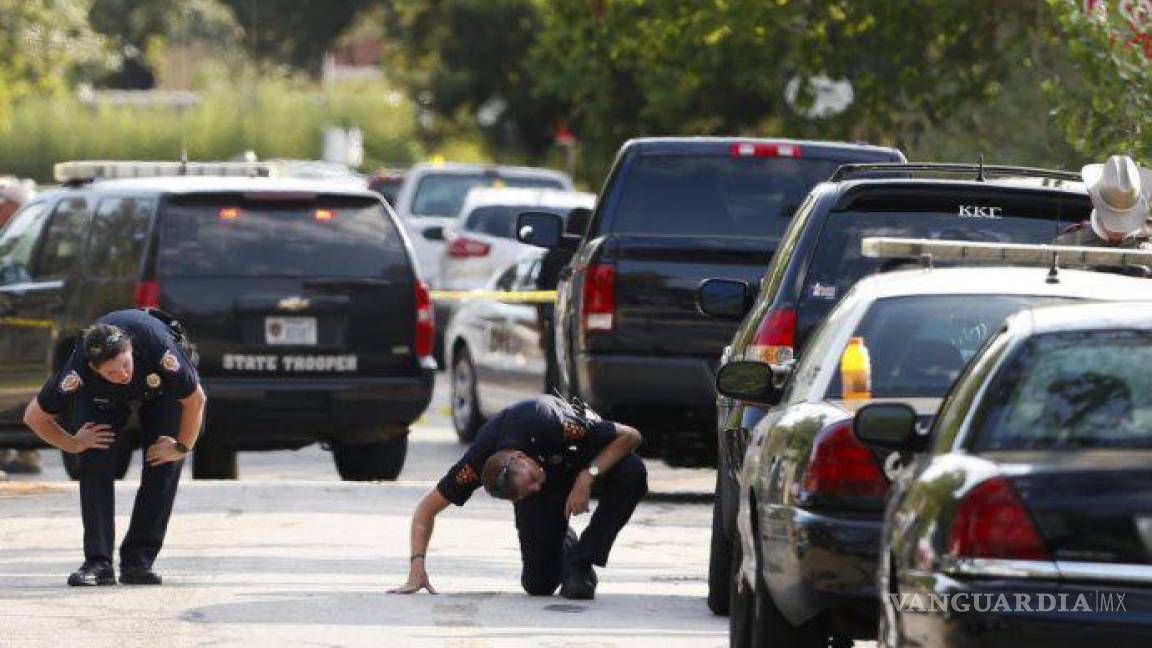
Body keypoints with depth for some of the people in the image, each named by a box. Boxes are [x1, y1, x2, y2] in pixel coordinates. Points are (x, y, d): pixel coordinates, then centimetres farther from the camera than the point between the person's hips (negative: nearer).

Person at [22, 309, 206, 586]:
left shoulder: (161, 352, -44)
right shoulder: (78, 373, -40)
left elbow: (195, 399, -23)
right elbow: (35, 416, -21)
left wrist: (182, 447, -17)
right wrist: (73, 444, -18)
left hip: (162, 386, 0)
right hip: (101, 397, 0)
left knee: (164, 465, -16)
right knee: (97, 462, -19)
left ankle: (138, 560, -12)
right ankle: (98, 562, -18)